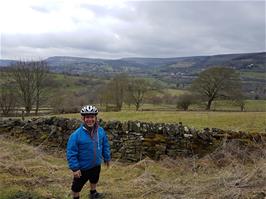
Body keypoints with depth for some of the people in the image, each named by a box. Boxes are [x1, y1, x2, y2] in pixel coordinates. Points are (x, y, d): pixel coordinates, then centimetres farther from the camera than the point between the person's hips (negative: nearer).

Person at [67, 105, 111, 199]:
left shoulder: (101, 131, -11)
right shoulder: (76, 134, -27)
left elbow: (105, 145, 4)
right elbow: (71, 153, -22)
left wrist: (107, 158, 10)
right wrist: (75, 168, -23)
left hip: (96, 165, 5)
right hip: (82, 167, -5)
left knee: (94, 180, 31)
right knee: (77, 186, 15)